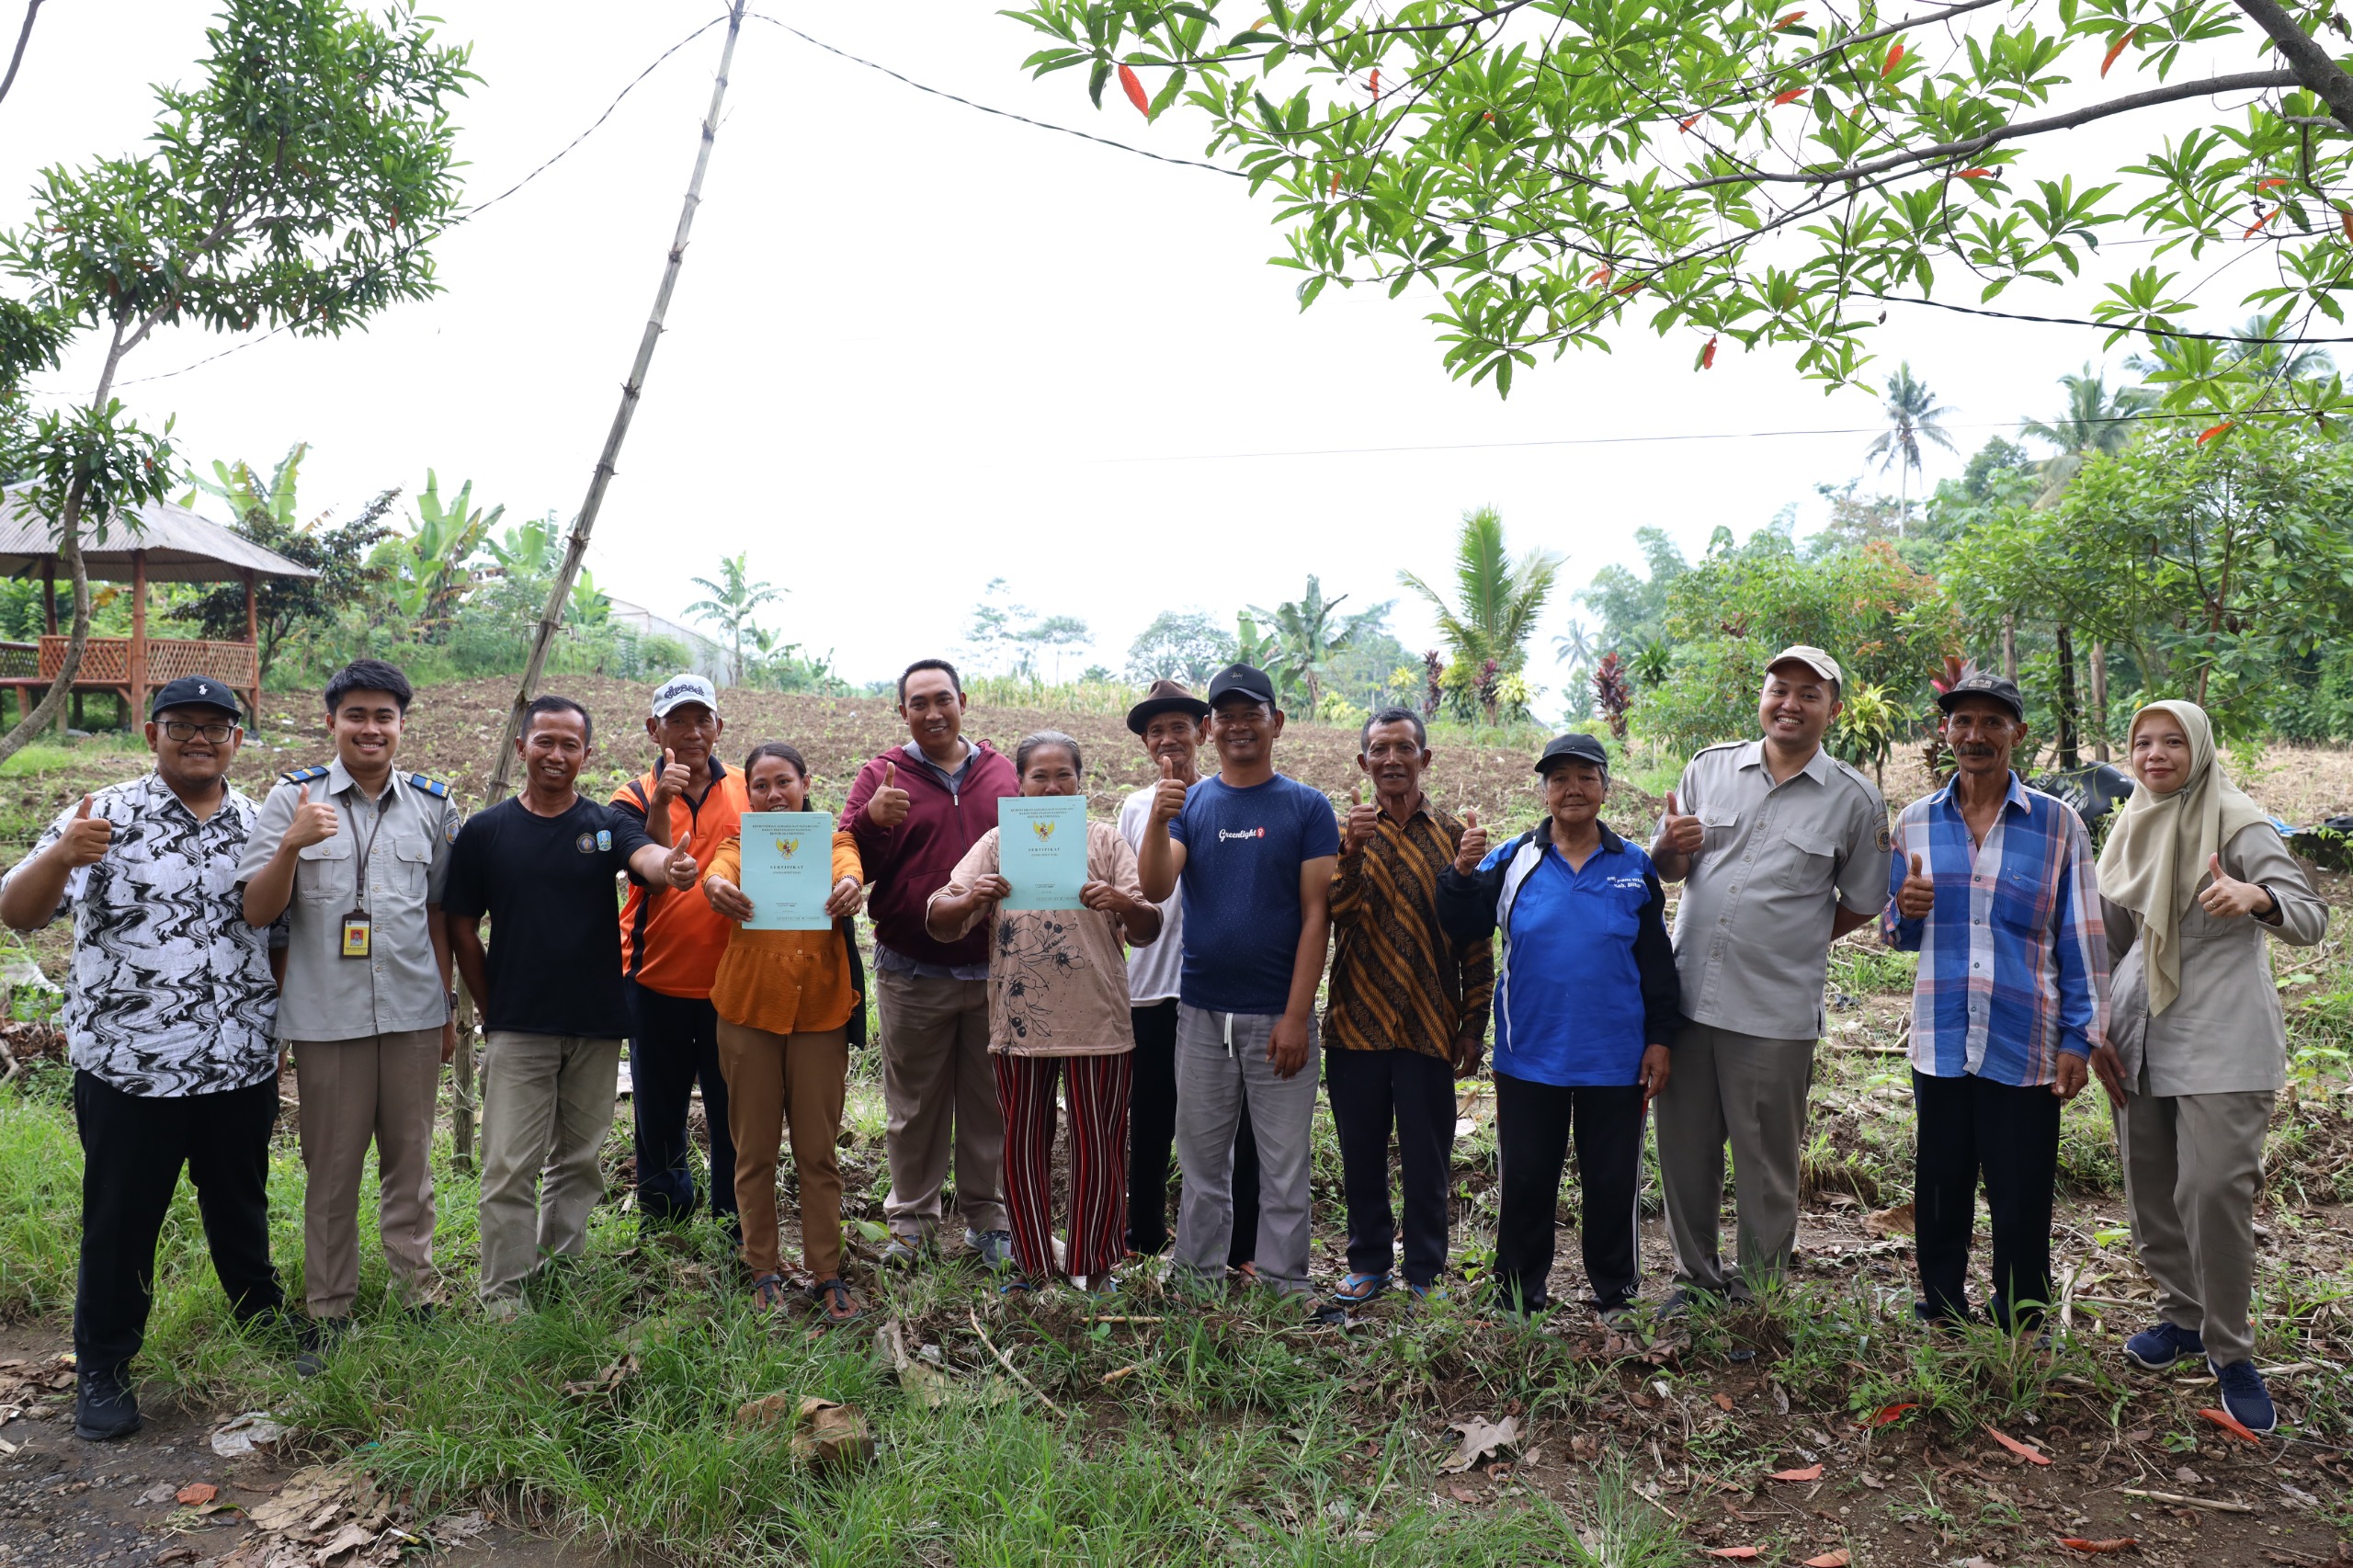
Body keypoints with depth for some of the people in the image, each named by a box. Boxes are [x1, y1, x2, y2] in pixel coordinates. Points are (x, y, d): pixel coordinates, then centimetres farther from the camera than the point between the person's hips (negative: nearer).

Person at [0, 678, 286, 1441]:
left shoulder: (260, 826, 4)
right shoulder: (104, 817, -7)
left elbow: (285, 933, 13)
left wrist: (283, 1022, 6)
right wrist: (62, 854, -35)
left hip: (241, 1069, 3)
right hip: (129, 1072, -3)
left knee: (240, 1205, 19)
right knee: (119, 1222, 10)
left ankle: (263, 1320, 39)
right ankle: (102, 1370, 27)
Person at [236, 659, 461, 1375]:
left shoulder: (432, 804, 5)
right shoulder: (295, 798, -3)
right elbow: (257, 912, -6)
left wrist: (447, 1006, 14)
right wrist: (291, 845, -24)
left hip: (413, 1013, 2)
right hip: (327, 1016, -2)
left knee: (410, 1161, 12)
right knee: (331, 1169, 9)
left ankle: (416, 1293, 25)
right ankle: (330, 1310, 23)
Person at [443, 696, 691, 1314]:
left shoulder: (608, 824, 1)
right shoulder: (483, 832, 1)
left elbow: (647, 856, -22)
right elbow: (462, 930, 5)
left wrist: (670, 866, -46)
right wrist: (494, 1010, 3)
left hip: (598, 1028, 2)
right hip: (517, 1030, -1)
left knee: (577, 1162, 14)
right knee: (511, 1168, -2)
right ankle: (504, 1296, 9)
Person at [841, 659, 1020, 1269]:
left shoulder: (1002, 773, 8)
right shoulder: (881, 777, 2)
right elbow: (849, 866, -4)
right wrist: (871, 820, -24)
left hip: (994, 971, 2)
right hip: (911, 976, -1)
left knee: (990, 1102, 11)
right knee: (914, 1106, 9)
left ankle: (987, 1217, 25)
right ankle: (911, 1220, 24)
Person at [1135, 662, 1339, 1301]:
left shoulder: (1307, 807, -1)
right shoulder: (1189, 803, 6)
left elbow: (1316, 915, -4)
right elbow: (1155, 889, -8)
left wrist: (1296, 1016, -10)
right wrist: (1158, 818, -25)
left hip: (1278, 1017, -2)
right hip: (1202, 1014, 2)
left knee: (1284, 1169, 5)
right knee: (1202, 1163, 12)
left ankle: (1284, 1290, 17)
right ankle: (1196, 1279, 25)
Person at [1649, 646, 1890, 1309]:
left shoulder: (1854, 799, 0)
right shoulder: (1710, 767, 7)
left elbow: (1860, 903, 9)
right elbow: (1664, 869, 11)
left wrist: (1792, 941, 3)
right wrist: (1671, 847, -11)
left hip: (1775, 1012, -2)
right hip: (1687, 997, 3)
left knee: (1766, 1163, 8)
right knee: (1685, 1150, 12)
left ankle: (1755, 1294, 25)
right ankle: (1695, 1278, 29)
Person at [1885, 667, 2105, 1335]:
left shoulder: (2057, 824, -1)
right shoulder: (1916, 822, 6)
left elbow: (2082, 939, 1)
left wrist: (2078, 1038, -3)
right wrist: (1906, 909, -9)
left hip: (2025, 1049, -2)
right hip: (1940, 1047, 2)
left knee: (2022, 1206, 6)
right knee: (1940, 1197, 12)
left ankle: (2019, 1335, 24)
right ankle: (1940, 1320, 29)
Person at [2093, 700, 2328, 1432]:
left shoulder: (2237, 823, -5)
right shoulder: (2133, 829, 11)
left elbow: (2312, 917, -13)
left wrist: (2258, 897, -35)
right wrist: (2096, 1026, 8)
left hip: (2221, 1039, -5)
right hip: (2139, 1035, 6)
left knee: (2214, 1189, -10)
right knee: (2150, 1188, 10)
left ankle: (2231, 1353, 5)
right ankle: (2182, 1315, 29)